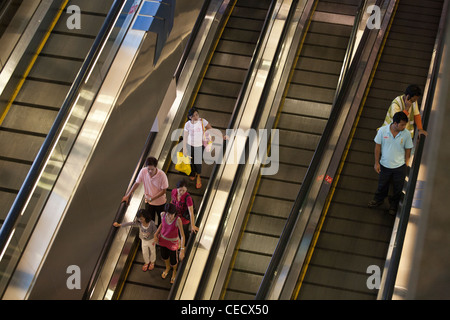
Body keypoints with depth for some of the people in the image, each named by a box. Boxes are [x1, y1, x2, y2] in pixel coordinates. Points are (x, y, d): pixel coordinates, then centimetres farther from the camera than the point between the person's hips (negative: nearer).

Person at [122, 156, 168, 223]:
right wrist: (128, 195, -1)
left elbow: (163, 190, -18)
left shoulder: (162, 175, -28)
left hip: (160, 202, -2)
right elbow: (137, 183, -5)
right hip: (148, 202, 2)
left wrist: (152, 198, -23)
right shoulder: (143, 171, -21)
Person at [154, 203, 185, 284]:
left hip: (173, 242, -3)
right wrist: (156, 234, -5)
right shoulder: (162, 214, -24)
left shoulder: (178, 220, -37)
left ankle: (174, 271, 55)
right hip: (163, 239, 3)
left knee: (173, 261, 18)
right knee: (164, 256, 29)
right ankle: (167, 268, 63)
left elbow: (182, 235, -32)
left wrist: (182, 250, -35)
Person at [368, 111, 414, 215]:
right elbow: (378, 147, -6)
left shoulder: (406, 134, -18)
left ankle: (394, 205, 44)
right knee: (382, 185, 23)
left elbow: (408, 150, -4)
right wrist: (376, 163, -2)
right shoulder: (382, 130, -19)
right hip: (384, 165, 0)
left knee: (398, 188, 17)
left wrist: (406, 166, 2)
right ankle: (378, 200, 51)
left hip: (399, 167, 0)